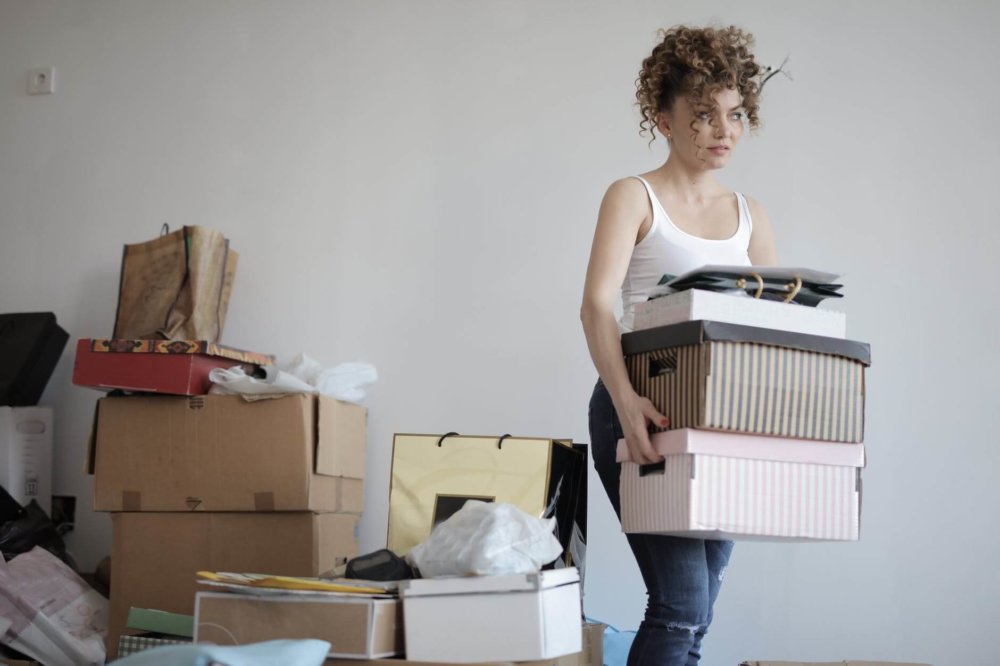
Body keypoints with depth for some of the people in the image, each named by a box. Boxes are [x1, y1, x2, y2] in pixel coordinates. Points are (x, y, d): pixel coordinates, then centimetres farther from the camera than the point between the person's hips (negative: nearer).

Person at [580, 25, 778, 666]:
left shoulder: (750, 216, 15)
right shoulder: (634, 197, -1)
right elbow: (597, 304, -15)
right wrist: (625, 398, -31)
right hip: (643, 413, -5)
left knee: (694, 615, 5)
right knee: (682, 604, -15)